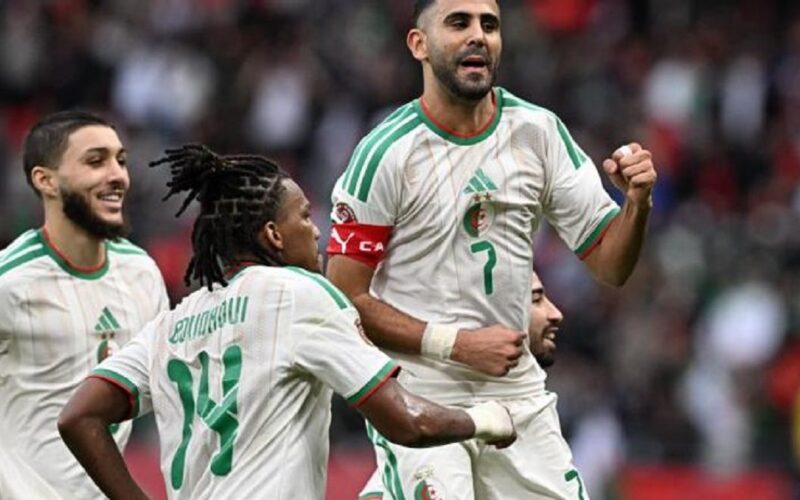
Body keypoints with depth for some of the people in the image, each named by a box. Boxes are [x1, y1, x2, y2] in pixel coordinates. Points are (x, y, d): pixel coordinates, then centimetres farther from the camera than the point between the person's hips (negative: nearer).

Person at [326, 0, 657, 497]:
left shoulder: (538, 131, 3)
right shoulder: (386, 153, -10)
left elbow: (610, 265, 6)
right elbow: (345, 300, -9)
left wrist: (637, 202, -14)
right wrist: (458, 344, -16)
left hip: (517, 395, 5)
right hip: (419, 396, -5)